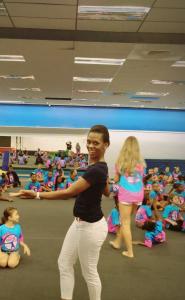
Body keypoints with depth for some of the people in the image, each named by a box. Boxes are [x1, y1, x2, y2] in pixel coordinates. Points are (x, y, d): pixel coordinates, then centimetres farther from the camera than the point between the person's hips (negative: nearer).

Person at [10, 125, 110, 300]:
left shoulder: (96, 170, -27)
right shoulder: (98, 166, 4)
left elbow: (68, 193, -28)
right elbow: (107, 192, 17)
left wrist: (36, 195, -25)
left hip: (91, 227, -10)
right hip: (80, 223, 10)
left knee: (89, 272, 9)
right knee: (64, 263, 18)